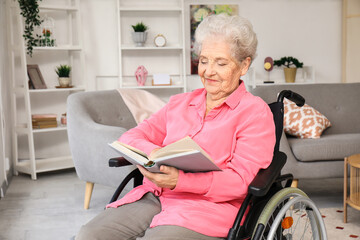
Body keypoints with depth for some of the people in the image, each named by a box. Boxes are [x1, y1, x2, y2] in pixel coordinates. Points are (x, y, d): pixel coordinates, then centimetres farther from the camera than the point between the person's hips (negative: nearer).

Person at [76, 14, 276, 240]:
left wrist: (179, 181, -22)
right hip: (154, 196, 5)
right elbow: (130, 138, 15)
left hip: (209, 205, -4)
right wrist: (153, 153, -10)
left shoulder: (255, 112, 4)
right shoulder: (179, 103, 21)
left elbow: (241, 180, -7)